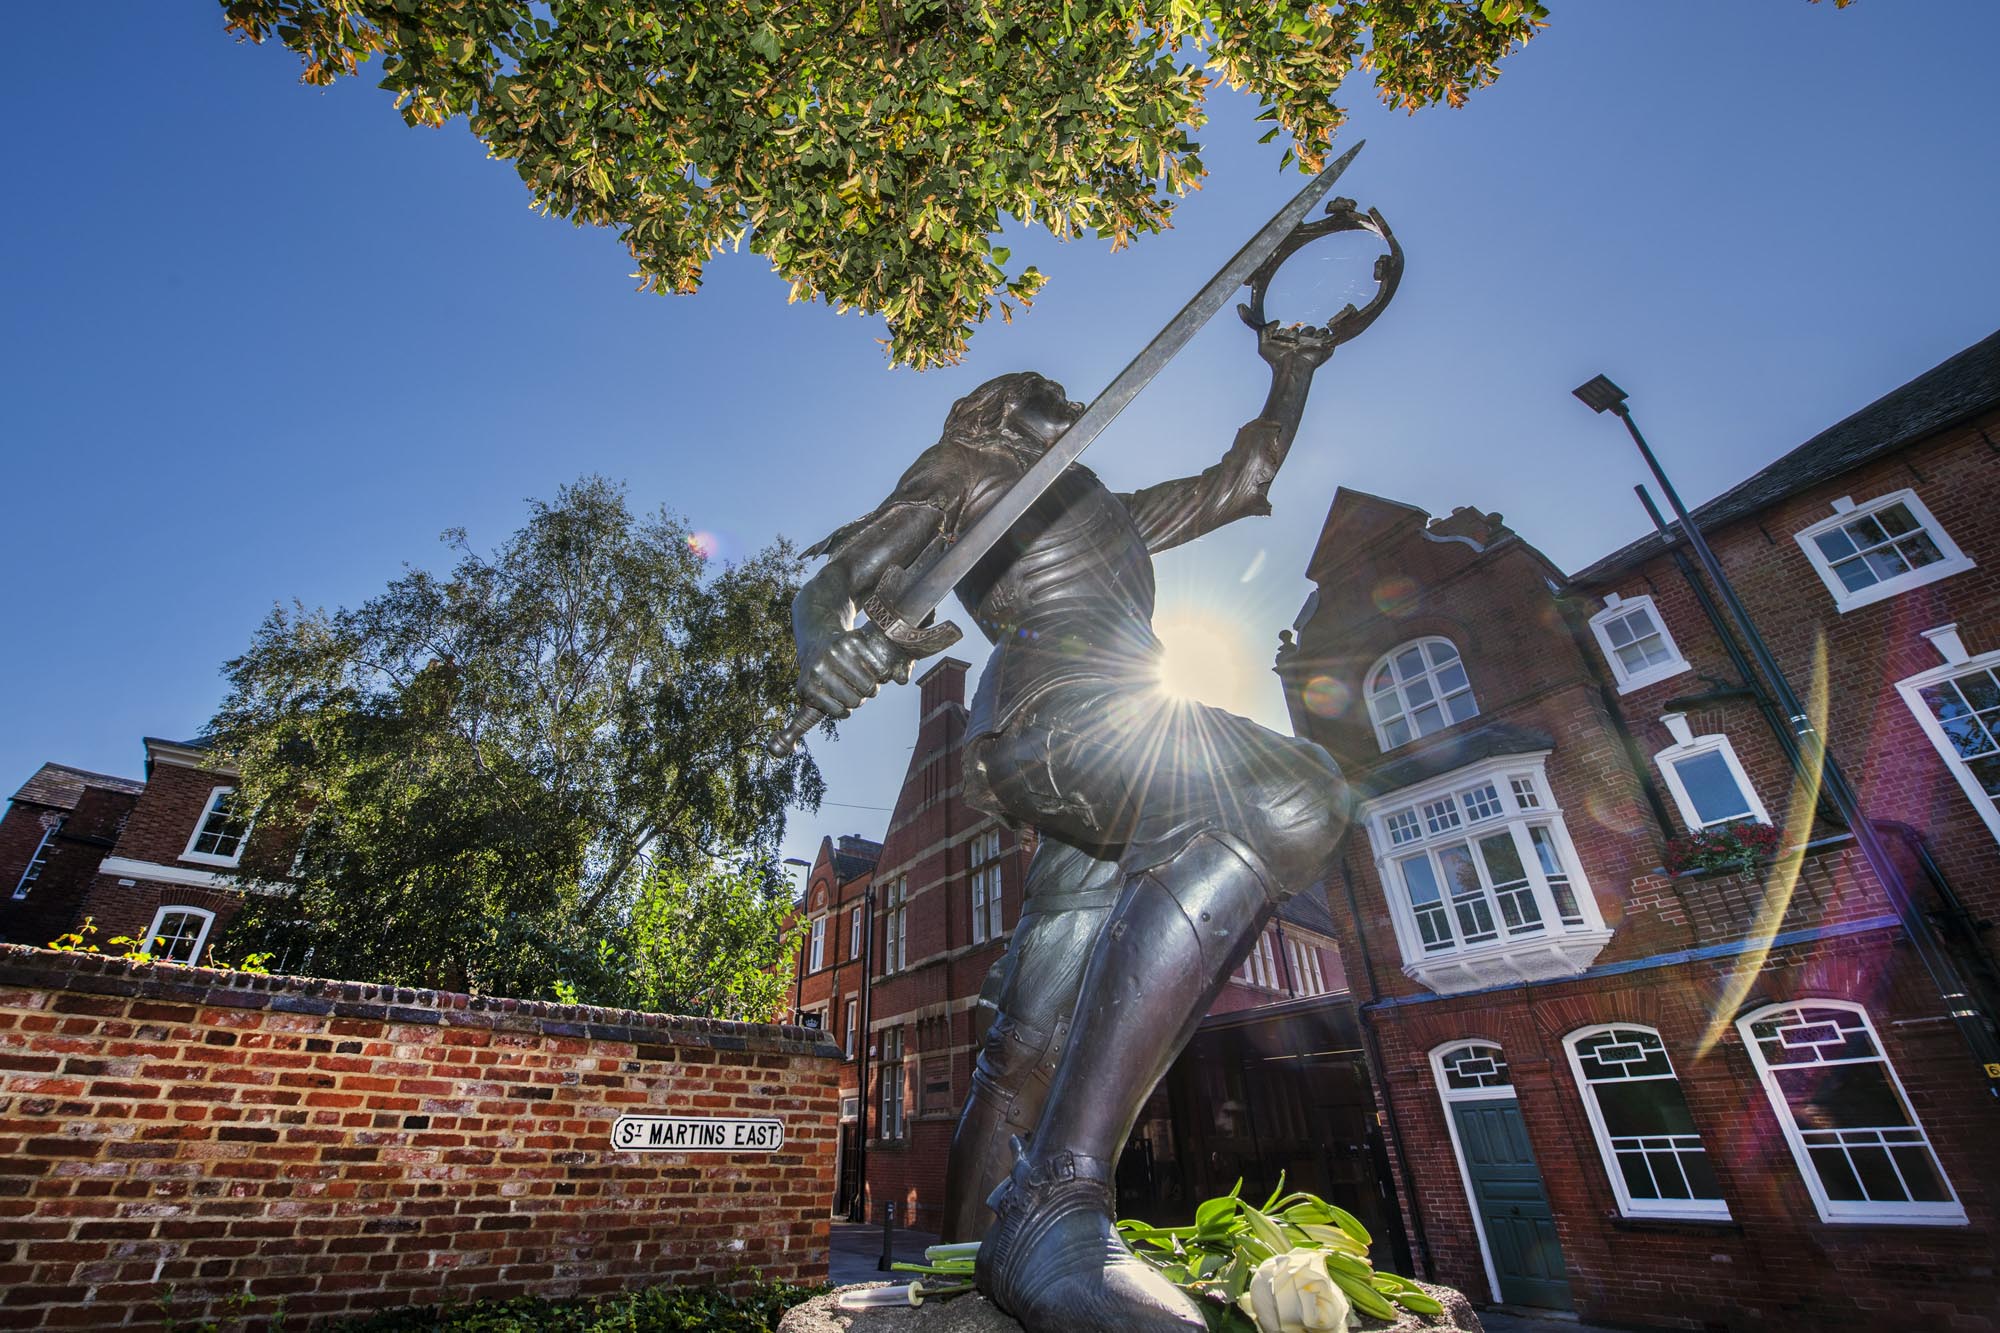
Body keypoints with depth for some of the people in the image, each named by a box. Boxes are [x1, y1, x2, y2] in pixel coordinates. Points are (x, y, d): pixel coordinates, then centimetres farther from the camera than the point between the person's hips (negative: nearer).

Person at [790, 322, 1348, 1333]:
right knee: (1293, 797, -32)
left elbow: (1239, 482, 48)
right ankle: (1055, 1212, -37)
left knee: (1032, 1049, 3)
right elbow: (833, 578, 7)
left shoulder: (1106, 510, 41)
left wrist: (1290, 376, 40)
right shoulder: (965, 467, 20)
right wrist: (825, 636, -17)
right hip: (1054, 700, -8)